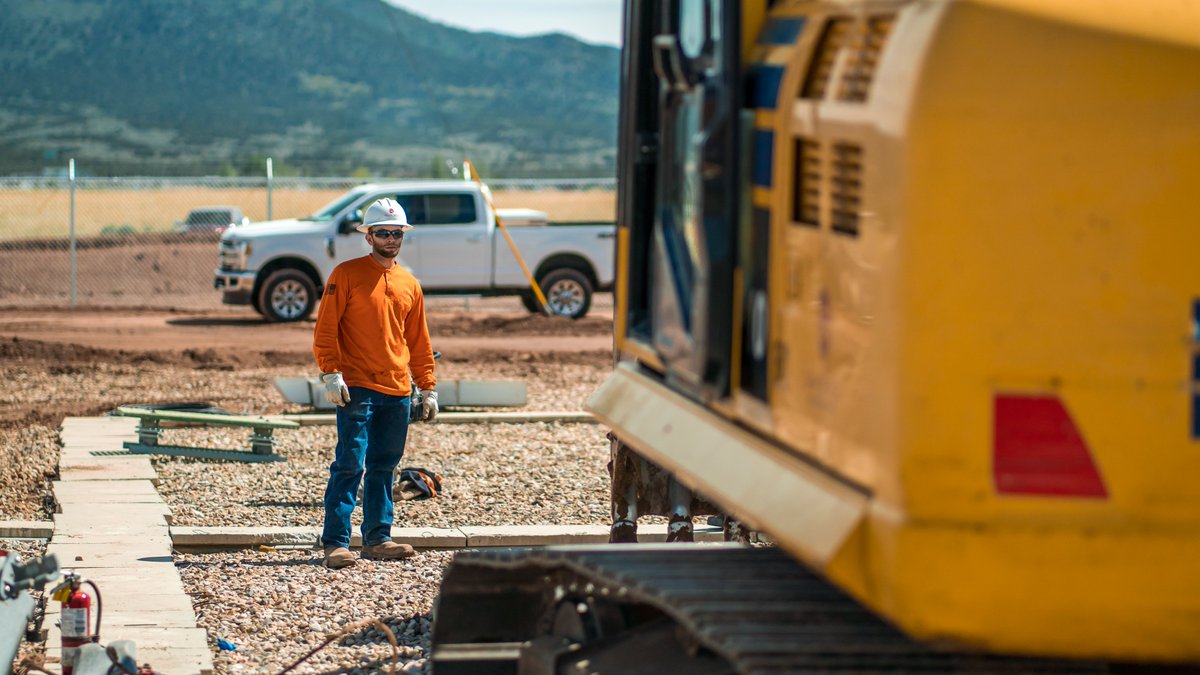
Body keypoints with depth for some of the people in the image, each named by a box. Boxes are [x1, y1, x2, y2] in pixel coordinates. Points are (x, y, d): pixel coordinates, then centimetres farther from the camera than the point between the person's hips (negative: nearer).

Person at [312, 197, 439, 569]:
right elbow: (325, 329, -5)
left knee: (384, 468, 9)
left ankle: (377, 538, 15)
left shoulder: (410, 284, 15)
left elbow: (419, 342, 20)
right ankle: (335, 542, -10)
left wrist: (428, 388, 15)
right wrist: (331, 373, -15)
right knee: (350, 465, -10)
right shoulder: (347, 274, 0)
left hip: (398, 392, 5)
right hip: (356, 390, -5)